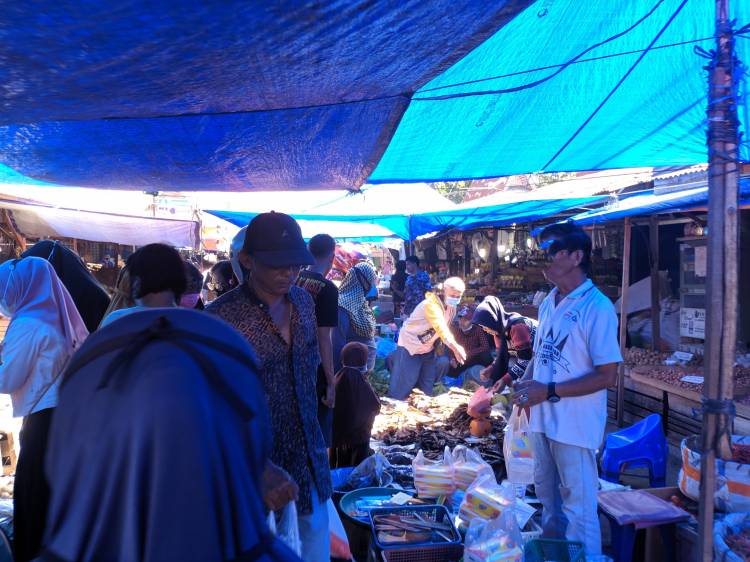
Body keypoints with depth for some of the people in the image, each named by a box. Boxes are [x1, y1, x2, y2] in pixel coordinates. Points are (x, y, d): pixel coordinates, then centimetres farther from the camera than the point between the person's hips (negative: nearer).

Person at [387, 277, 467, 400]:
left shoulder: (451, 307, 1)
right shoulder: (432, 304, -28)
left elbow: (446, 329, 7)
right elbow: (440, 328, -41)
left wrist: (454, 351, -1)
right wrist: (455, 346, -52)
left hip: (428, 349, 8)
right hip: (410, 347, -8)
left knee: (426, 392, 10)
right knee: (400, 392, -6)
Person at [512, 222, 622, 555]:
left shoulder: (597, 308, -16)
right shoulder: (549, 303, 9)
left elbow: (607, 376, -18)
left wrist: (549, 391, -20)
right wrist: (526, 383, -1)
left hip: (575, 426, -8)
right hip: (542, 419, 8)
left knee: (578, 508, 2)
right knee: (548, 499, 22)